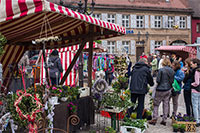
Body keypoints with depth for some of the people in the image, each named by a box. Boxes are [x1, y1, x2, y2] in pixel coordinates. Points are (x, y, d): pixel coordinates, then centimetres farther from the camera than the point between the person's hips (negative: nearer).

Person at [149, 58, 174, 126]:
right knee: (166, 104, 11)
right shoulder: (172, 71, 2)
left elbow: (158, 80, -15)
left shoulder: (161, 70, -15)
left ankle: (154, 119, 4)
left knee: (156, 104, 5)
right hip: (168, 90, 6)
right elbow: (172, 81, 7)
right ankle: (164, 120, 15)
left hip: (161, 89, -5)